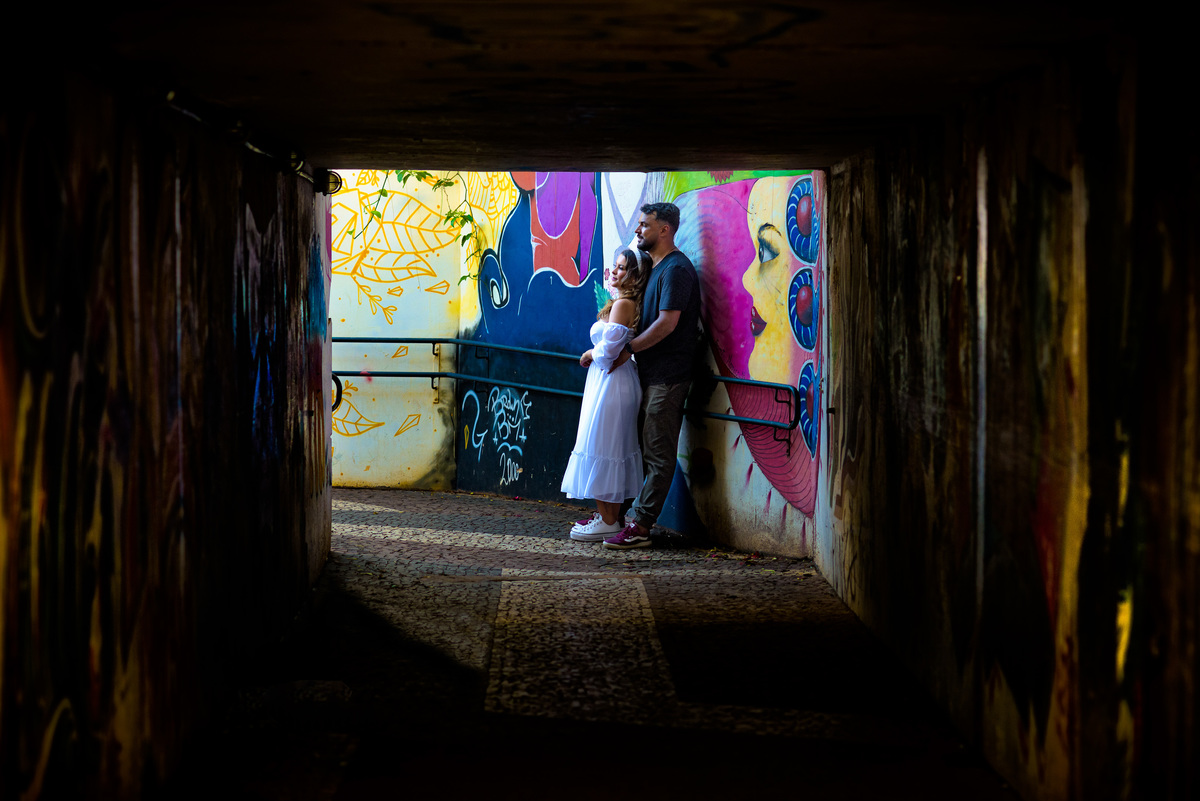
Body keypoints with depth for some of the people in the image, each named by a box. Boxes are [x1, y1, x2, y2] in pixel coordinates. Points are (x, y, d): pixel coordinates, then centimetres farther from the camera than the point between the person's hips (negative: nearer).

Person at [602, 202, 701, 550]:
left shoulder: (676, 269, -14)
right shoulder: (655, 267, 18)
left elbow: (666, 323, -20)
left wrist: (627, 348, -13)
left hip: (667, 377, -10)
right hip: (652, 374, 10)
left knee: (658, 454, -7)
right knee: (649, 450, 11)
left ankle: (640, 527, -7)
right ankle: (639, 517, 16)